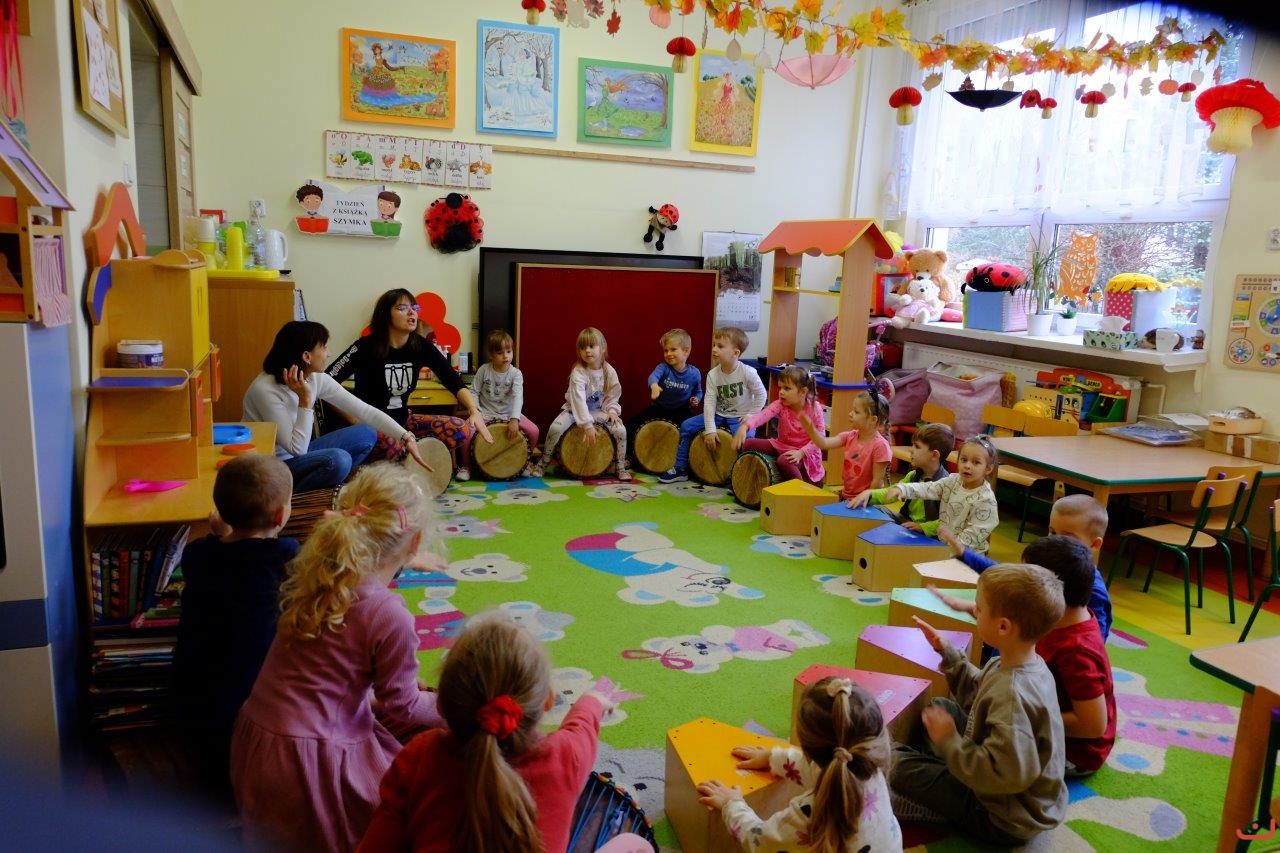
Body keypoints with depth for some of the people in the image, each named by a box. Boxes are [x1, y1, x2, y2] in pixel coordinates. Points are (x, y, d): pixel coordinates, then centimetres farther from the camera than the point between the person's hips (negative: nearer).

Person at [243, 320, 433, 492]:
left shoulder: (317, 379, -6)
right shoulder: (266, 390, -26)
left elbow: (364, 410, -5)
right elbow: (297, 449, -27)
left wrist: (407, 437, -13)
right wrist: (305, 399, -31)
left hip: (296, 454, 8)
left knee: (366, 434, -1)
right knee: (337, 460, -31)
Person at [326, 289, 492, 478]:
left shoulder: (421, 346, -4)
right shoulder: (366, 347, -16)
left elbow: (452, 380, -12)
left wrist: (475, 412, -29)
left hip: (403, 419, 5)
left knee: (462, 430, -13)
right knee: (395, 448, -39)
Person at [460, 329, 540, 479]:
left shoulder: (515, 374, -8)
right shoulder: (484, 370, -5)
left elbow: (517, 397, -19)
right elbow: (474, 392, 1)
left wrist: (514, 420, -32)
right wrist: (475, 410, -16)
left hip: (508, 414, 1)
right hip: (485, 413, -1)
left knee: (533, 431, -18)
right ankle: (465, 466, 0)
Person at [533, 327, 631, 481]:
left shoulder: (609, 371, -10)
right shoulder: (578, 372, -23)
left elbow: (613, 395, 4)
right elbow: (579, 400, -32)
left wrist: (612, 411, -14)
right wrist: (587, 425, -38)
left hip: (598, 410, 3)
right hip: (575, 409, -3)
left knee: (620, 430, -18)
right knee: (555, 428, -28)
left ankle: (620, 467, 3)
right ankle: (544, 462, -4)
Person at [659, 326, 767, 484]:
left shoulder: (748, 373, -18)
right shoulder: (712, 375, -9)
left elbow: (761, 394, -7)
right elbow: (709, 402, -12)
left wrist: (751, 415, -12)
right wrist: (710, 430, -18)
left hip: (740, 418, -4)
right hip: (718, 415, 4)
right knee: (686, 427, -4)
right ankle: (680, 469, 7)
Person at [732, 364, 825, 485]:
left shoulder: (814, 408, -17)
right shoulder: (780, 405, -11)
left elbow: (819, 438, -16)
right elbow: (762, 415, -31)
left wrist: (801, 452, -30)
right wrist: (745, 426, -50)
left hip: (805, 452, -5)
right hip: (781, 445, 5)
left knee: (784, 461, -36)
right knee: (747, 445, -8)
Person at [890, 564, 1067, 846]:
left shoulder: (1012, 695, -36)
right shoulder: (1027, 664, -6)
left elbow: (1007, 775, -37)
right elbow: (978, 694, 11)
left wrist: (949, 740, -25)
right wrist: (947, 653, 6)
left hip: (1007, 820, -9)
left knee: (893, 762, -9)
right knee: (940, 706, 17)